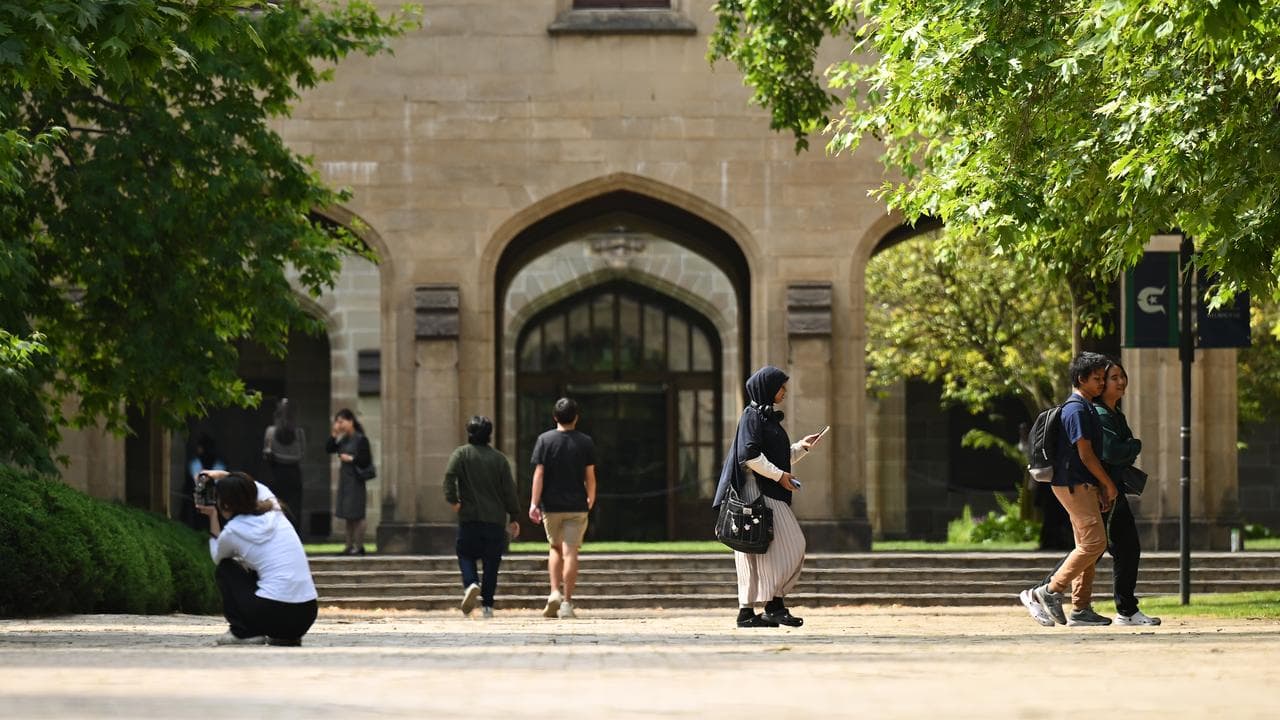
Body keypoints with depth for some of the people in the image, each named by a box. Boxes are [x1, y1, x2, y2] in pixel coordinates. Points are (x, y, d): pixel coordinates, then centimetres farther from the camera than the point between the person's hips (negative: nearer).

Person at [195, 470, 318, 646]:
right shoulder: (274, 512, 11)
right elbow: (257, 487, 37)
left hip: (274, 615, -5)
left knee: (225, 570, 19)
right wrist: (223, 476, 34)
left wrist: (213, 517, 24)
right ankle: (287, 636, 19)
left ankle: (243, 632, 9)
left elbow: (217, 557, 23)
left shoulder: (232, 532, -3)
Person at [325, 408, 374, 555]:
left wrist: (351, 459, -14)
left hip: (355, 481, -8)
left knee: (356, 514, -6)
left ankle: (358, 546, -3)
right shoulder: (343, 440, 12)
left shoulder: (361, 439, -10)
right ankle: (350, 545, 15)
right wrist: (334, 434, 0)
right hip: (344, 479, 8)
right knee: (348, 515, 11)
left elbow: (366, 460, -14)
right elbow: (328, 449, 9)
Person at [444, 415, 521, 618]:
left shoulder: (461, 454, 2)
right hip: (496, 518, 2)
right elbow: (509, 490, 5)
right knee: (491, 562, 7)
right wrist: (513, 518, 11)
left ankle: (471, 584, -20)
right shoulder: (499, 458, 7)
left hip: (469, 518, -1)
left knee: (466, 555, 9)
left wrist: (452, 499, -9)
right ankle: (487, 605, 5)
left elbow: (450, 475, -16)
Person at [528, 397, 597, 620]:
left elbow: (539, 473, -7)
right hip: (576, 506, -1)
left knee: (555, 548, 18)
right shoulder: (585, 442, -1)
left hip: (551, 505, 1)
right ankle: (566, 603, -5)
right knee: (570, 552, -2)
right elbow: (590, 476, 2)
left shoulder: (545, 440, -2)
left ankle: (555, 593, 3)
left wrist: (534, 503, -7)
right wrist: (591, 500, 19)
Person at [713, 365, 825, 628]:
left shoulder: (768, 416, 20)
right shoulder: (752, 416, -10)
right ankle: (775, 605, -12)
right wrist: (779, 475, -17)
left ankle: (747, 611, 5)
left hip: (771, 493, 10)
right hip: (759, 490, -10)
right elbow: (749, 455, -20)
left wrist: (801, 447, 12)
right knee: (785, 546, -12)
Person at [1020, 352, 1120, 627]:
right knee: (1094, 542, -13)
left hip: (1081, 485, 11)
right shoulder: (1077, 409, -14)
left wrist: (1101, 487, 14)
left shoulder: (1086, 408, 18)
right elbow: (1085, 454, -17)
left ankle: (1081, 609, 10)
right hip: (1074, 485, -11)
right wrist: (1109, 485, -11)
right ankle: (1049, 592, -10)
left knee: (1087, 545, 10)